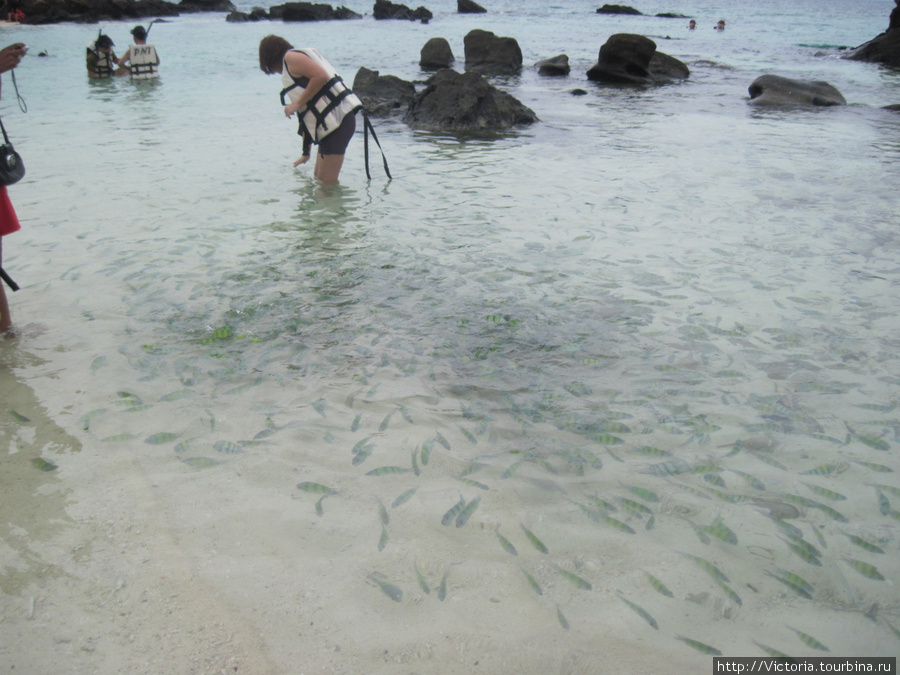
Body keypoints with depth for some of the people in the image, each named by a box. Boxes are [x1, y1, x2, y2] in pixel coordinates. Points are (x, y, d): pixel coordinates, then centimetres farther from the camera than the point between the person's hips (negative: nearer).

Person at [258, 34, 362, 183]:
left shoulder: (291, 57, -1)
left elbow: (321, 76, -20)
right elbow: (307, 117, 30)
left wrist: (298, 104, -13)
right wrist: (306, 153, 34)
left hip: (337, 119, -11)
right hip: (330, 122, 11)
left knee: (327, 182, -10)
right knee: (318, 177, 18)